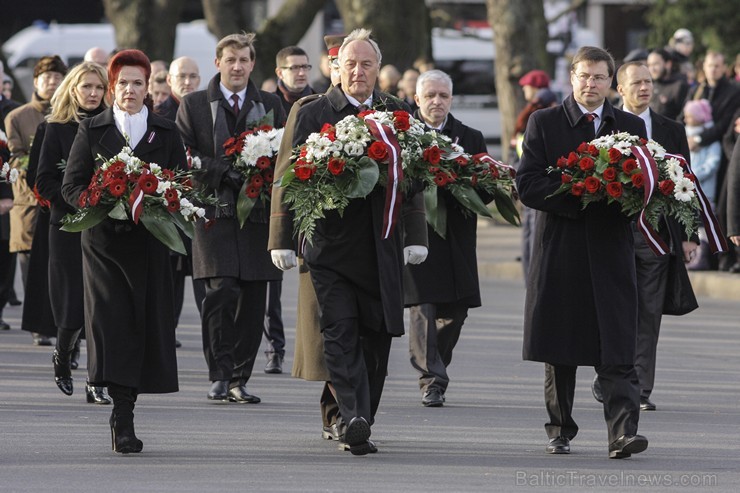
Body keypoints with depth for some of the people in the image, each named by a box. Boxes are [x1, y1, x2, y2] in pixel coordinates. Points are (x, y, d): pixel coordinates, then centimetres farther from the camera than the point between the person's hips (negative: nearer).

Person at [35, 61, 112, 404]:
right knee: (73, 303, -2)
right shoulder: (58, 129, 2)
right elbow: (44, 182, -1)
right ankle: (62, 359, 28)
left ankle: (96, 384, 1)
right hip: (68, 228, -2)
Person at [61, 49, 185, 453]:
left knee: (146, 324, -1)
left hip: (150, 242, 2)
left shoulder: (166, 134, 11)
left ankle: (123, 415, 9)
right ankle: (122, 415, -14)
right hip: (103, 241, -2)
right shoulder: (92, 131, 7)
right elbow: (71, 185, 5)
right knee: (110, 323, -13)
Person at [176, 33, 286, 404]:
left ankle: (239, 379, 11)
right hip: (215, 214, -3)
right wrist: (225, 171, -12)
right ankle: (220, 375, -8)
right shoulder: (194, 105, 7)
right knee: (222, 290, -17)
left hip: (258, 214, 3)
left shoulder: (270, 106, 14)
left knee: (252, 302, 1)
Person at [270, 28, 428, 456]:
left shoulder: (398, 115, 9)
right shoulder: (311, 115, 3)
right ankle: (353, 417, -20)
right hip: (330, 241, -2)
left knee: (377, 335, 5)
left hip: (382, 245, 2)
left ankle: (361, 420, 14)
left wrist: (415, 237, 1)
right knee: (340, 332, -11)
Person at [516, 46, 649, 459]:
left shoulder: (632, 127, 11)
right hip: (560, 250, 0)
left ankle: (624, 431, -17)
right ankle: (561, 431, 19)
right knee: (560, 354, 7)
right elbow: (527, 186, -3)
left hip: (612, 251, 0)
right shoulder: (544, 123, 5)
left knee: (618, 353, -10)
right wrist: (576, 196, -15)